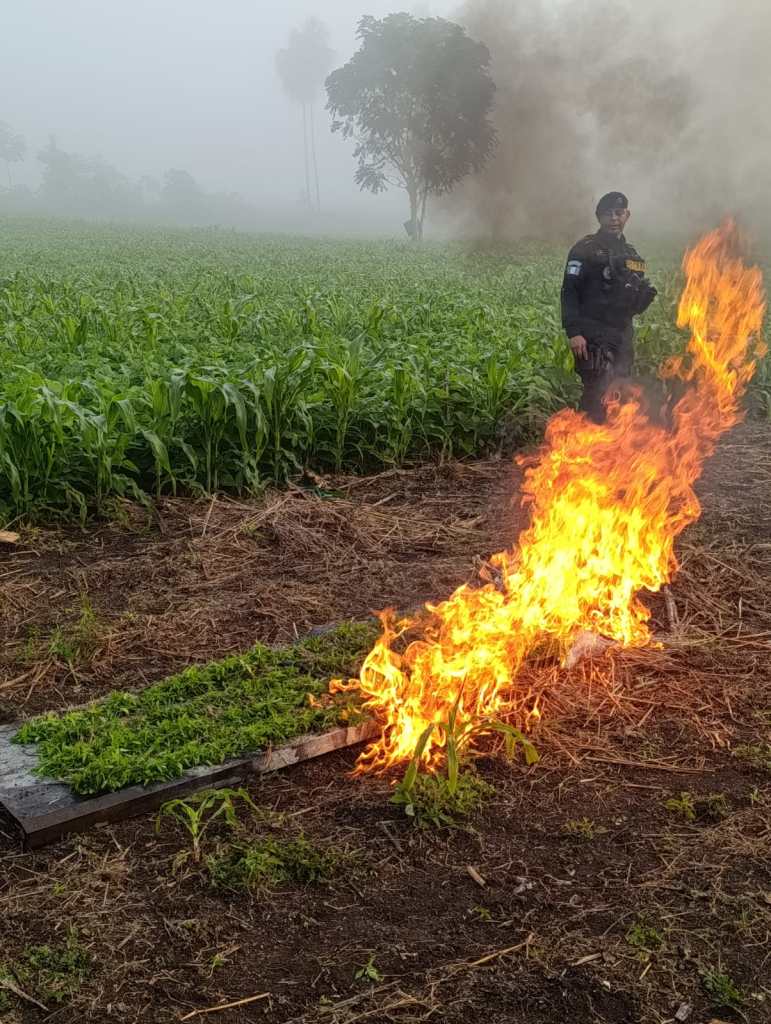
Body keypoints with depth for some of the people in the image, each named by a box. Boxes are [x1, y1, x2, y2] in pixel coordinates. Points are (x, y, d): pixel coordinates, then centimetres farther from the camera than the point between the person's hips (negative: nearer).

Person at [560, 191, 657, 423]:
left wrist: (646, 295, 7)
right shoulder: (585, 250, -2)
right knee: (598, 392, -17)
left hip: (623, 337, 7)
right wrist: (574, 332, -19)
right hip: (593, 337, -7)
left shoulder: (632, 254, 19)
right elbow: (569, 292, -10)